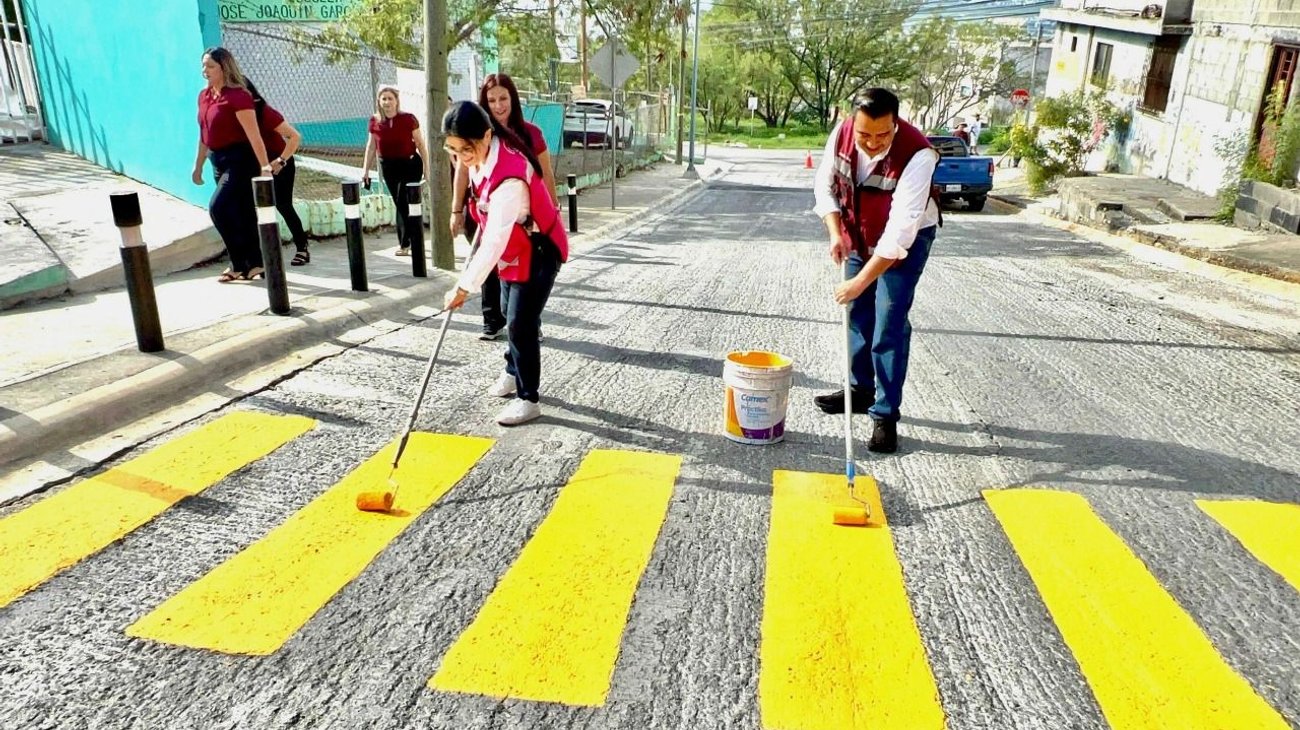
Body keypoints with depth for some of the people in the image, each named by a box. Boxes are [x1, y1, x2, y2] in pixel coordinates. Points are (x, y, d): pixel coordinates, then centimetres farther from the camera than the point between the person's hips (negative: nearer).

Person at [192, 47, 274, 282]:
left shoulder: (238, 96, -14)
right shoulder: (204, 96, 11)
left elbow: (253, 135, -21)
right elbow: (204, 135, 19)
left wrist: (264, 166, -29)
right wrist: (198, 165, 22)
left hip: (239, 160, -8)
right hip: (219, 162, 8)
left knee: (218, 207, -16)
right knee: (241, 214, 11)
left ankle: (239, 264, -4)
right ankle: (254, 263, 17)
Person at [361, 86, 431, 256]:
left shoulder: (408, 119, -9)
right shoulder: (375, 121, 2)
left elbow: (420, 144, -4)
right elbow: (371, 147, 12)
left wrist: (426, 169, -5)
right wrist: (366, 170, 11)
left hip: (410, 164, -4)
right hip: (388, 167, 5)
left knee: (403, 203, -8)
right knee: (400, 204, 10)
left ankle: (405, 243, 3)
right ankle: (416, 240, 22)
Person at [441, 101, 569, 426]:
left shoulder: (509, 180, -38)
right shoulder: (482, 154, -11)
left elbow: (494, 241, -38)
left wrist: (464, 287, -35)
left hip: (538, 253, -9)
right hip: (514, 250, 9)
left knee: (520, 323, -9)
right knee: (510, 314, 21)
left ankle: (529, 398, 4)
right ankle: (514, 372, 42)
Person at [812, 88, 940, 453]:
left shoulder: (917, 155, -35)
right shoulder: (843, 132, -19)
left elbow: (900, 230, -38)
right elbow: (824, 183, -5)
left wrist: (860, 281, -40)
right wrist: (836, 233, -19)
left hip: (905, 241, -5)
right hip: (858, 234, 6)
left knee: (889, 325, -9)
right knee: (858, 313, 14)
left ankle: (886, 415, -1)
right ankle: (861, 389, 32)